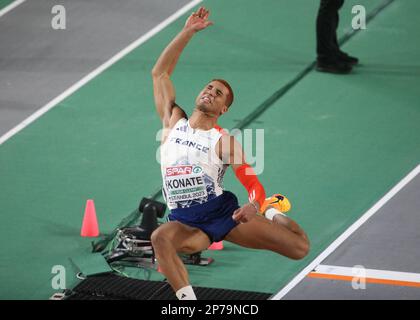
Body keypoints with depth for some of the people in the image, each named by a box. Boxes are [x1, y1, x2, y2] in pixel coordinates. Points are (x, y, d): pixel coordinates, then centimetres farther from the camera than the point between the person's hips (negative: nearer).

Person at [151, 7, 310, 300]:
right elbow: (160, 73, 5)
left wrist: (255, 206, -29)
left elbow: (252, 181, -6)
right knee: (161, 237, -39)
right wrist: (187, 32, 0)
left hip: (223, 212, 0)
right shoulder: (174, 122, 9)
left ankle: (275, 215, 28)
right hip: (186, 222, 0)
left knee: (300, 248, -7)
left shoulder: (225, 141, 2)